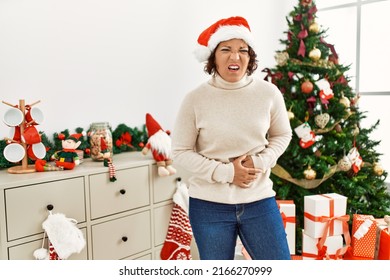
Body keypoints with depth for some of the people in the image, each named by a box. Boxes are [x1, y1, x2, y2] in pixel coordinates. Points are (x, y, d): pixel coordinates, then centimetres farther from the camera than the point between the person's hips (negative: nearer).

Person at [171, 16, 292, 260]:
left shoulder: (268, 93, -4)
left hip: (259, 200, 2)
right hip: (209, 205, -1)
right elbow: (180, 151, -6)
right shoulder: (195, 99, -10)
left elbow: (282, 136, 9)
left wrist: (260, 162, -10)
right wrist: (225, 172, -16)